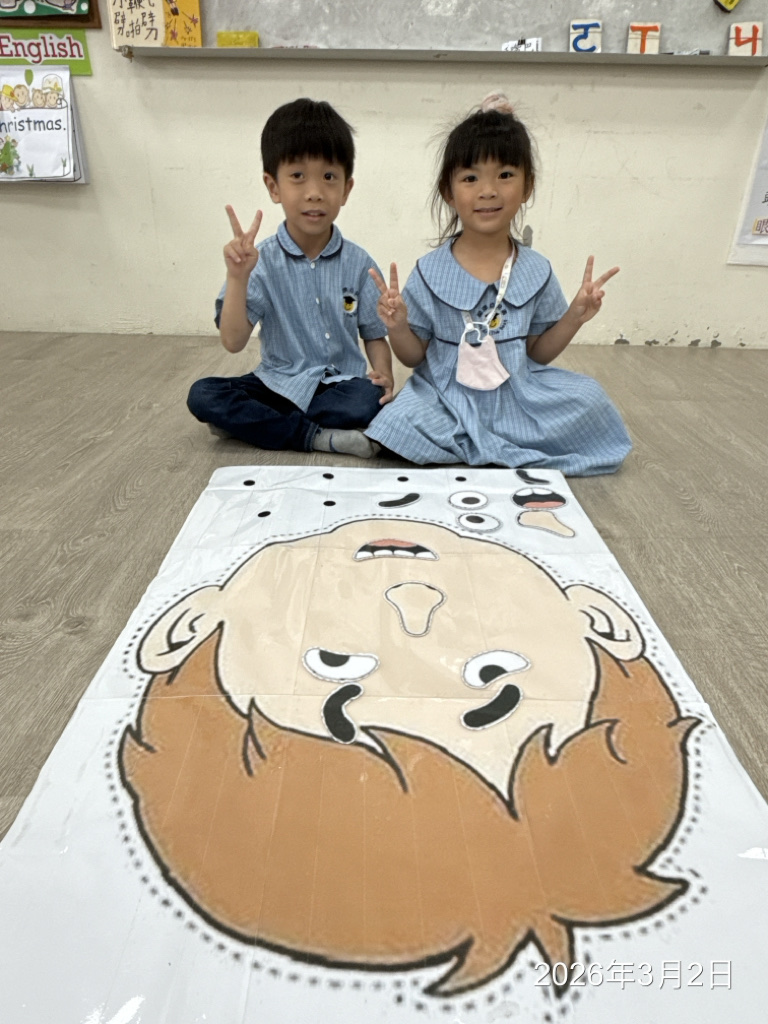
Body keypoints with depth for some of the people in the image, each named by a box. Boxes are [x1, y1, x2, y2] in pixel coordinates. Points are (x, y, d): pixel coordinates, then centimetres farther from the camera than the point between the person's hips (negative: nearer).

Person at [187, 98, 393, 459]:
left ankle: (247, 421, -16)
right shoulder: (262, 261, -6)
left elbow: (374, 334, 6)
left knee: (372, 401, -33)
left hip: (340, 384, 0)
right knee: (203, 395, -21)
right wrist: (237, 277, -24)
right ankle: (319, 437, -22)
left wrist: (383, 374, -15)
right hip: (279, 384, 0)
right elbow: (233, 342, -12)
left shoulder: (358, 263, -1)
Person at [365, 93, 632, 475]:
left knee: (589, 399, -19)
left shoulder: (536, 271, 1)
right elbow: (414, 356, 1)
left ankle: (465, 446, -10)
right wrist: (398, 326, -19)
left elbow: (537, 352, 8)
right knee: (400, 423, -28)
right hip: (447, 399, -1)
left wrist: (574, 317, -6)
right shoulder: (430, 272, -5)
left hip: (518, 397, 2)